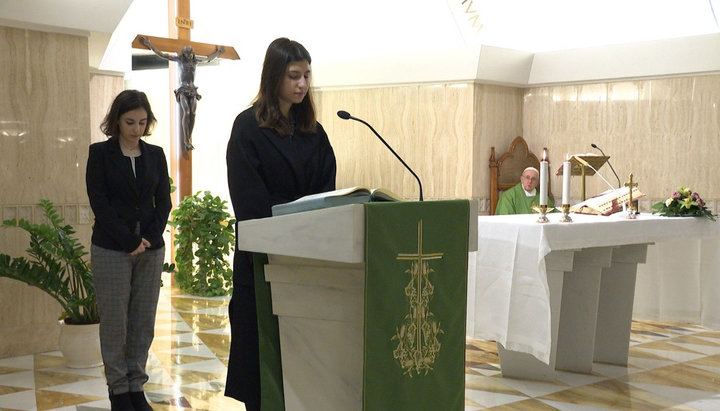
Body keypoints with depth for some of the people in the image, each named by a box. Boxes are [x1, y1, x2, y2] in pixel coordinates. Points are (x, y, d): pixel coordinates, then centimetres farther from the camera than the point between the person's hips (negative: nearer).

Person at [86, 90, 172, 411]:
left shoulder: (155, 155, 11)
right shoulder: (100, 153, 0)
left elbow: (164, 201, 9)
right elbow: (99, 202, -7)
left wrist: (150, 237, -7)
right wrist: (130, 241, -13)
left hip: (151, 249, 3)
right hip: (111, 250, -3)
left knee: (144, 323, 5)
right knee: (115, 322, 0)